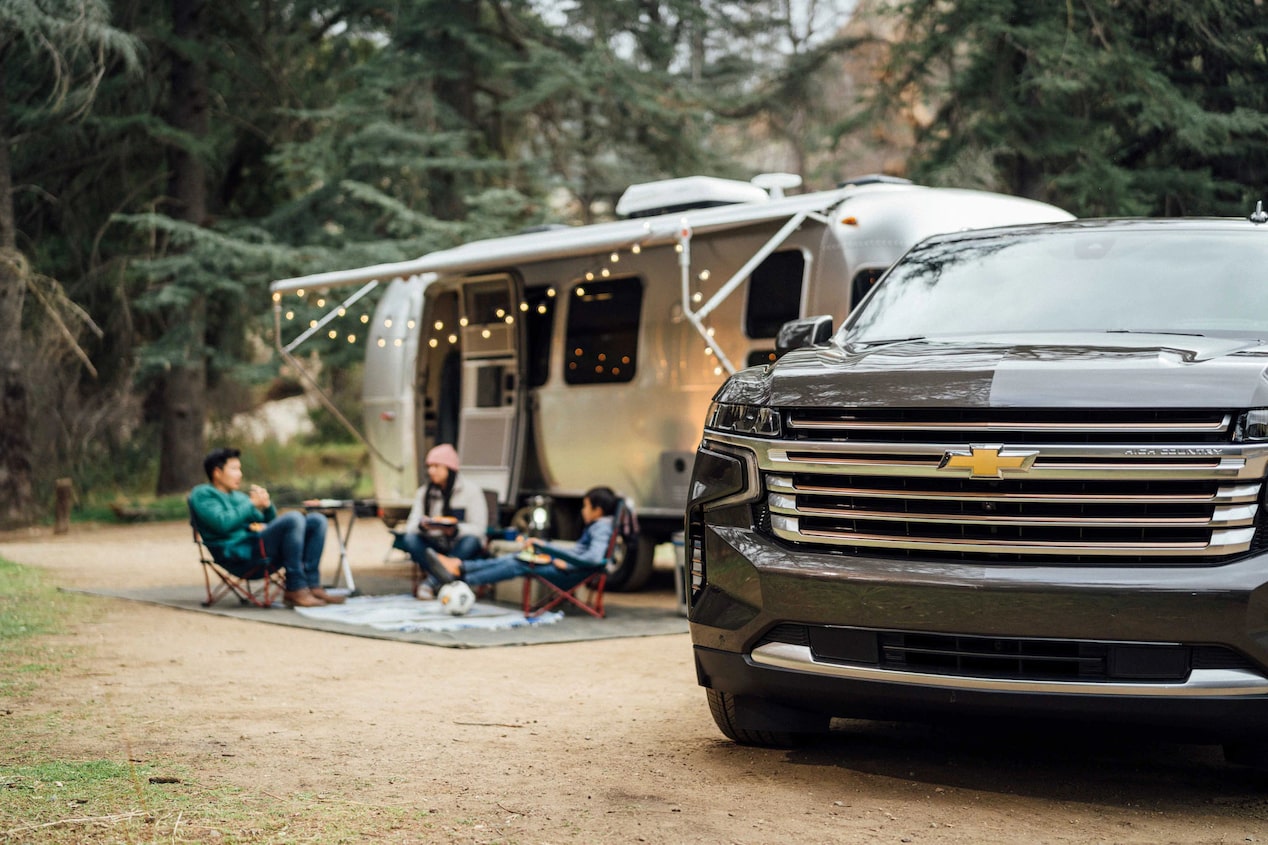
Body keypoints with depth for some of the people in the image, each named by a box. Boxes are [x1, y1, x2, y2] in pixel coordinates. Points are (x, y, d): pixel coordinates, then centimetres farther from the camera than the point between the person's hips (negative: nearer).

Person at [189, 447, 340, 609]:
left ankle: (312, 585, -16)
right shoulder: (202, 494, 6)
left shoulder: (238, 496, 31)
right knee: (293, 518, -28)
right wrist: (252, 504, -5)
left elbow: (270, 523, 29)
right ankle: (295, 589, -29)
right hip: (238, 555, -9)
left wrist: (267, 506, 8)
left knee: (317, 520, -3)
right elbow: (222, 523, -14)